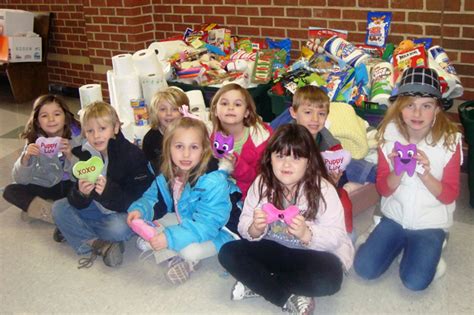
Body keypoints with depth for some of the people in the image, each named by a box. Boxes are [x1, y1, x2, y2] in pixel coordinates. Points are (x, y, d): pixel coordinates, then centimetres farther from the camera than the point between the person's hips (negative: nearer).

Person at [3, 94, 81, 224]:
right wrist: (26, 158, -33)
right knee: (10, 191, -17)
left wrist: (70, 156, -38)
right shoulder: (34, 141, -13)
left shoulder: (77, 136, -18)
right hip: (46, 185, 2)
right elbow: (20, 180, -14)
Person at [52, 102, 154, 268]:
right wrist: (81, 194, -30)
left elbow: (138, 199, -23)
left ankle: (74, 230, -5)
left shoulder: (132, 154, -21)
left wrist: (108, 190, -38)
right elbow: (77, 204, -5)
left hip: (124, 211, -5)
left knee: (118, 228, -35)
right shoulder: (82, 154, -5)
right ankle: (101, 245, -17)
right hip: (97, 208, 6)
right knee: (58, 208, -10)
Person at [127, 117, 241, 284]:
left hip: (218, 231, -7)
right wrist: (139, 209, -21)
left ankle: (190, 260, 0)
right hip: (186, 220, 7)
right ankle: (176, 256, -8)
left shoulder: (214, 182, -33)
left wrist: (170, 237, -42)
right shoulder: (168, 176, -12)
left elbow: (206, 225, -36)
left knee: (190, 250, -33)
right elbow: (152, 197, 3)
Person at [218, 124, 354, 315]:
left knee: (330, 276, -34)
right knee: (228, 252, -16)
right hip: (273, 249, 3)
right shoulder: (261, 184, -7)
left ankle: (256, 283, -17)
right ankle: (289, 298, -20)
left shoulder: (323, 189, -16)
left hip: (311, 254, -3)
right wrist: (255, 229, -30)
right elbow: (244, 226, -6)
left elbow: (336, 237, -20)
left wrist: (306, 234, -38)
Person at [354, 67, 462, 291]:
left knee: (415, 281, -18)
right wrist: (398, 172, -26)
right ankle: (400, 242, 17)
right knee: (364, 269, -9)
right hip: (395, 217, 2)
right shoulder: (390, 135, -9)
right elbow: (383, 189, -5)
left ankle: (429, 249, 13)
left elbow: (449, 195, -10)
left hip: (430, 223, -2)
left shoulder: (449, 140, -15)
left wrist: (425, 174, -29)